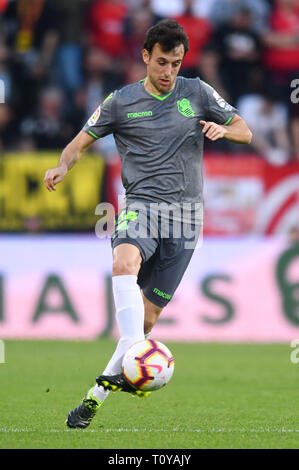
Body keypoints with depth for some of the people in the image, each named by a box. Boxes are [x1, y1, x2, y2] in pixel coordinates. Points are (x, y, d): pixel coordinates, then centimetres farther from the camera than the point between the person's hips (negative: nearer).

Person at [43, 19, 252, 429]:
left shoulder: (197, 92, 9)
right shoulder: (121, 102, 5)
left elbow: (245, 132, 15)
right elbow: (80, 143, 10)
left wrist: (222, 129, -8)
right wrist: (63, 167, -12)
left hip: (185, 211, 1)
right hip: (141, 205, -1)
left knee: (150, 311, -3)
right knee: (125, 262, -36)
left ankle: (100, 392, 7)